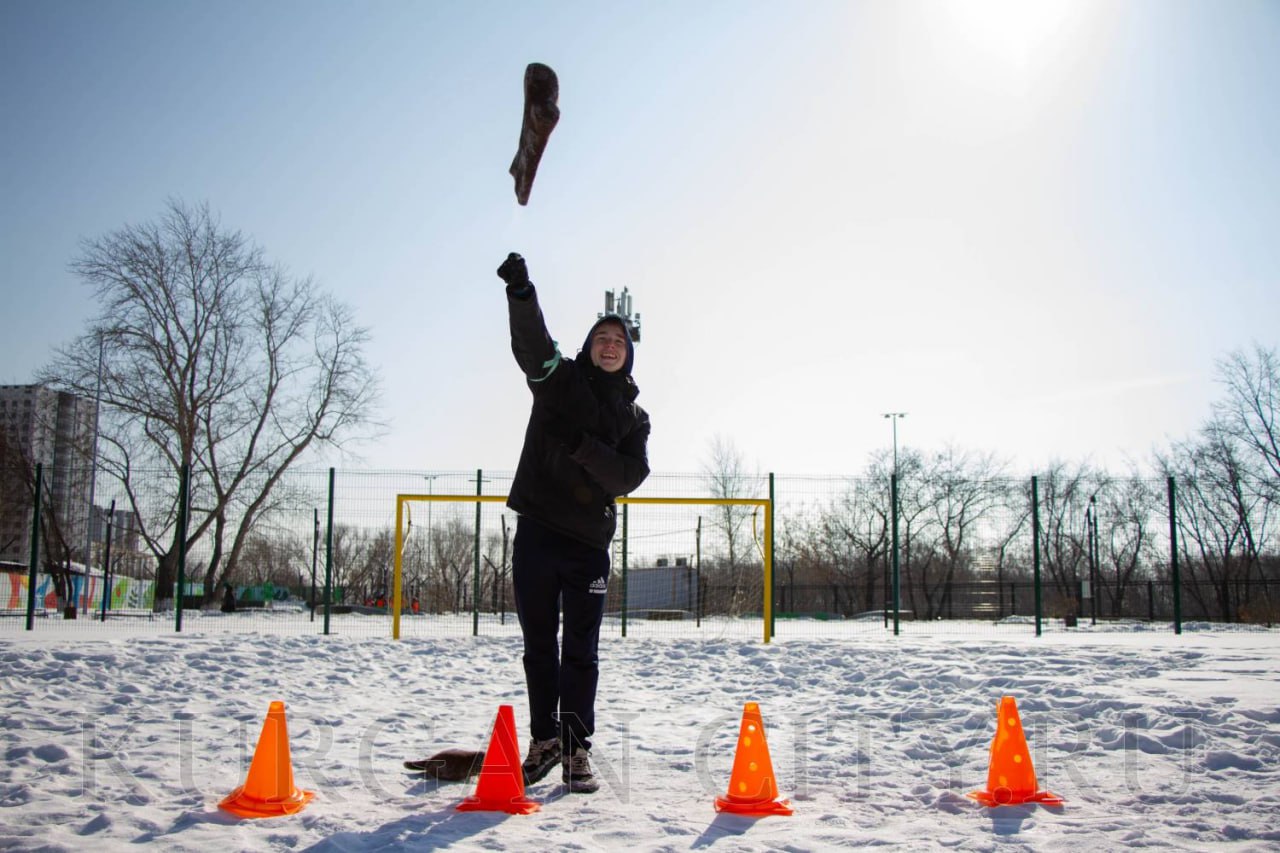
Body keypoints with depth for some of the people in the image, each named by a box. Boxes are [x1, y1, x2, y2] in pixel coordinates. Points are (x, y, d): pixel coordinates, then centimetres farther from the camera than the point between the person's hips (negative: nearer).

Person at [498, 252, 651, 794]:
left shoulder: (634, 417, 12)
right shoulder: (558, 381, 7)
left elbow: (631, 476, -3)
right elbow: (532, 343, -14)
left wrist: (585, 447, -19)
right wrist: (521, 293, -33)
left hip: (589, 543, 1)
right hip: (536, 531, -1)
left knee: (581, 651, 1)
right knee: (539, 647, 8)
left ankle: (576, 748, 9)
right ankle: (544, 740, 20)